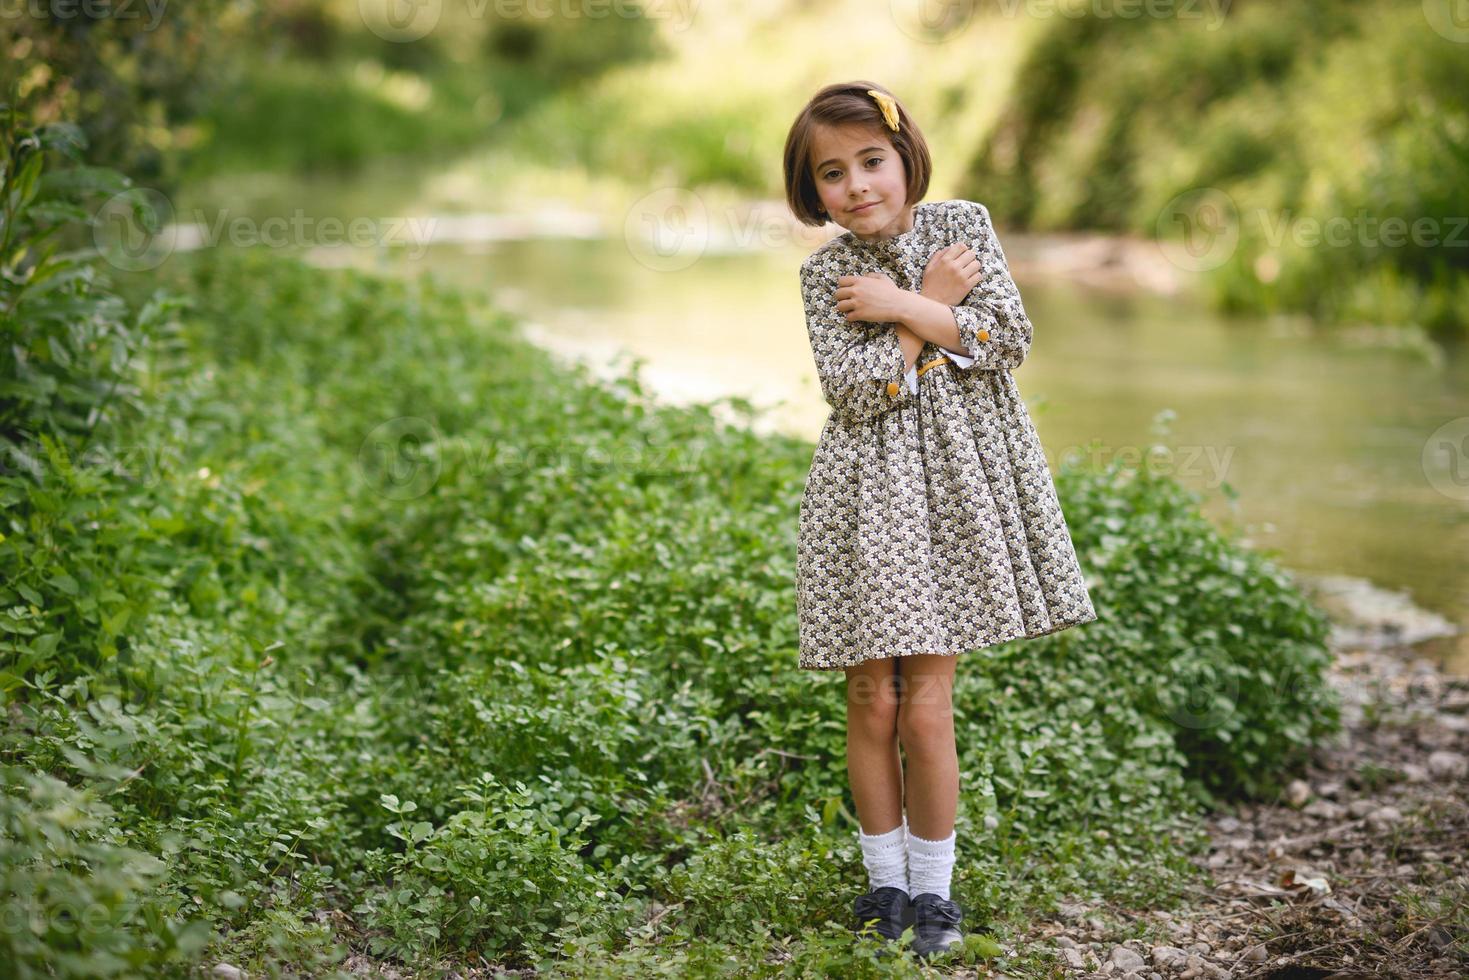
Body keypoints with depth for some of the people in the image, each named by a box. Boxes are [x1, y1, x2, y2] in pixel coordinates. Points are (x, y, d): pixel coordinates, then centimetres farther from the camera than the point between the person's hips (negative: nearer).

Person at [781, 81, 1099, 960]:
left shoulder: (964, 225, 2)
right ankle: (886, 880, 22)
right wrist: (934, 307, -10)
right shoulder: (827, 272, 0)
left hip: (954, 488, -1)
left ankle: (932, 889, 15)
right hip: (869, 493, 1)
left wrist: (900, 306, -11)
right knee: (872, 702, 5)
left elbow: (1010, 339, -9)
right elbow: (854, 390, -13)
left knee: (926, 708, -2)